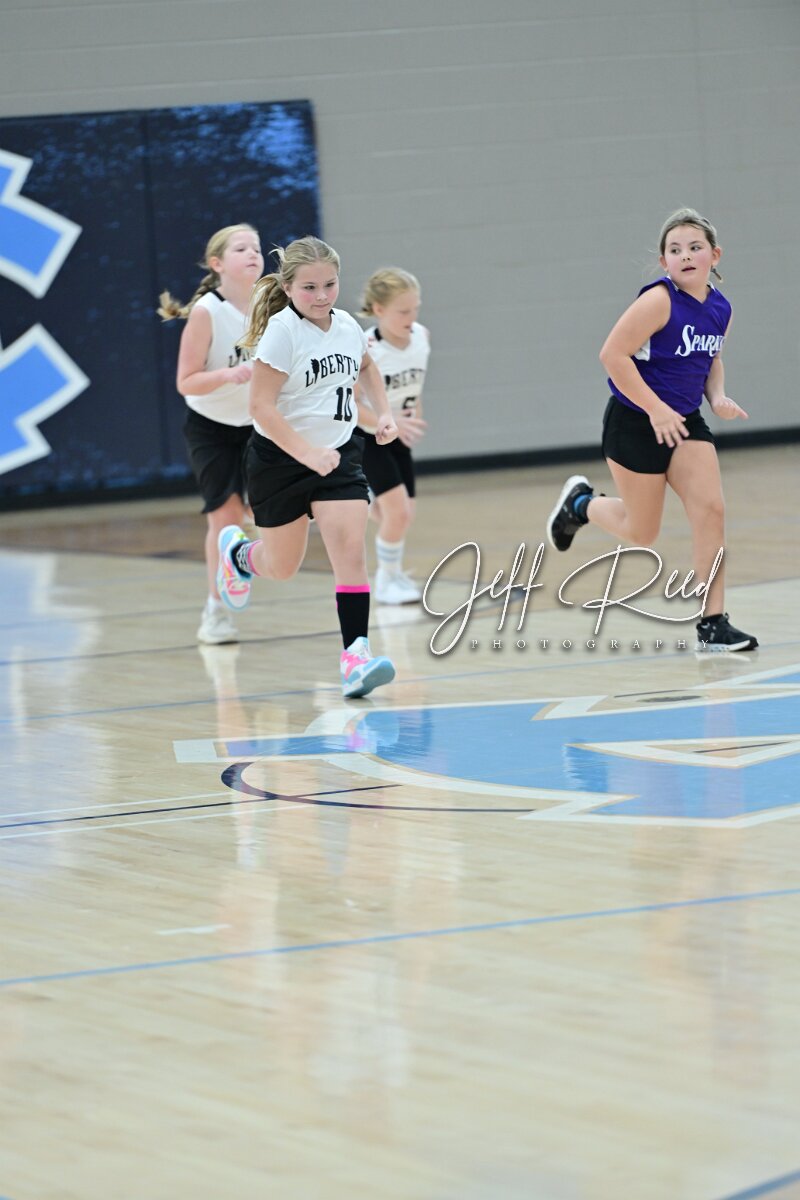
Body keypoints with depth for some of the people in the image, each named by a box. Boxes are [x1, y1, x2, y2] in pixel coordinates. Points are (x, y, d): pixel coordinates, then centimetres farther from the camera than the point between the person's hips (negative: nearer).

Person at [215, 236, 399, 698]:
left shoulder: (348, 326, -2)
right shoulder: (282, 331, -19)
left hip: (339, 453, 4)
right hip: (280, 457, -3)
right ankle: (238, 552, 47)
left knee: (351, 547, -16)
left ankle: (356, 652, -18)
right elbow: (261, 405, -23)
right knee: (282, 567, 12)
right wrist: (307, 454, -31)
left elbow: (366, 367, 23)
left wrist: (384, 412, 8)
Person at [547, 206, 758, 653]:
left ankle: (713, 623, -8)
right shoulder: (660, 300, -21)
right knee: (642, 532, 7)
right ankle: (582, 502, 39)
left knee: (711, 510, -12)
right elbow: (613, 354, -22)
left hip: (685, 422, 6)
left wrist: (718, 397, -1)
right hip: (635, 423, -6)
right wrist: (655, 409, -24)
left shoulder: (720, 308, 1)